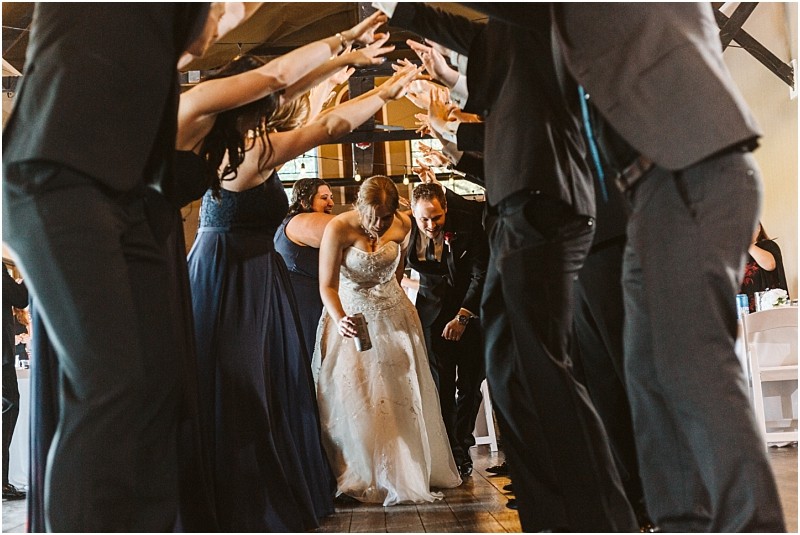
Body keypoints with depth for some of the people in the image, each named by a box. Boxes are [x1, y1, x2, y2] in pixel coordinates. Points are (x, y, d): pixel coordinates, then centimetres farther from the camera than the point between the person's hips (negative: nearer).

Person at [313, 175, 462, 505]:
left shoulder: (403, 226, -8)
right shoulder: (339, 229, -20)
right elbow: (327, 285, -22)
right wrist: (339, 320, -38)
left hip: (392, 316, 3)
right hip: (350, 315, -3)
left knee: (402, 392, 3)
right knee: (354, 398, -7)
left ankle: (410, 471, 15)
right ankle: (363, 477, 2)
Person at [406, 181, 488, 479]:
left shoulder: (469, 218, -16)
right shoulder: (406, 229, -11)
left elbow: (482, 272, -11)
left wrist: (463, 316, -11)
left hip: (471, 309, -1)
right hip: (434, 310, 1)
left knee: (470, 384, 3)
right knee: (441, 386, -4)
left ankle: (462, 445, 21)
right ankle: (453, 454, 4)